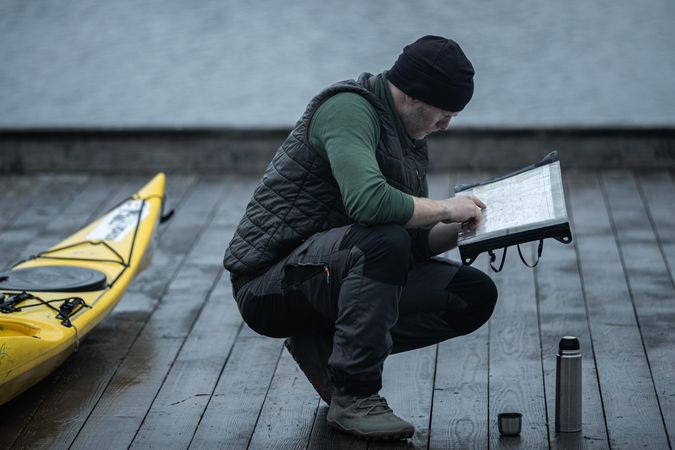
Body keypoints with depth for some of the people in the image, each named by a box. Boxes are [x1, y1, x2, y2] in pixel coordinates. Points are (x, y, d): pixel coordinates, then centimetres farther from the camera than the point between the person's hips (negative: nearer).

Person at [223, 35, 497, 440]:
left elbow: (416, 240, 14)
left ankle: (325, 344, 4)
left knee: (475, 295, -1)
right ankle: (353, 397, -24)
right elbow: (368, 201, -34)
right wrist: (444, 208, -20)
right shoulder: (349, 108, -17)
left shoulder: (410, 140, 11)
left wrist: (459, 230, -5)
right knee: (383, 239, -36)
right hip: (268, 281, -9)